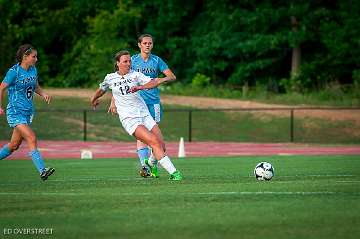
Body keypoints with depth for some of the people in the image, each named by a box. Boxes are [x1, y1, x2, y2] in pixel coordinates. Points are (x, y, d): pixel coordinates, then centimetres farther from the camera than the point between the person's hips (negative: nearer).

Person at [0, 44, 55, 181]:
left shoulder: (33, 70, 8)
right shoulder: (14, 71, -13)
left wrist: (43, 94, 3)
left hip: (28, 112, 8)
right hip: (15, 112, -8)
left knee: (14, 145, 11)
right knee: (32, 138, -20)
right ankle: (42, 171, -25)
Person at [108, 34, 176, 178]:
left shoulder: (156, 60, 6)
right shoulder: (132, 60, 3)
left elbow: (172, 77, 4)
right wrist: (113, 101, -3)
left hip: (153, 101, 1)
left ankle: (152, 163, 12)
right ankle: (144, 166, -12)